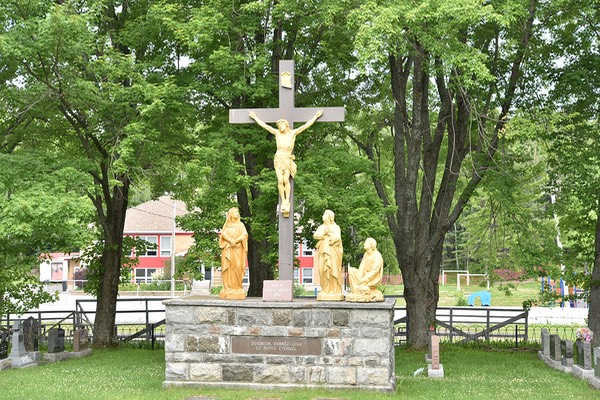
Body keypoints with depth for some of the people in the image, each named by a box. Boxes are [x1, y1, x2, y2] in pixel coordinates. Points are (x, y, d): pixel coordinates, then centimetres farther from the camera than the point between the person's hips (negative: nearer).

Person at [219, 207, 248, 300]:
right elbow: (223, 234, 0)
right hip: (228, 249, 0)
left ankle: (237, 287, -7)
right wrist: (231, 241, -18)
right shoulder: (227, 225, 14)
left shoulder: (241, 225, 15)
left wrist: (236, 241, -14)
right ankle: (228, 288, -8)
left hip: (238, 249, 0)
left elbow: (244, 235, 2)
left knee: (237, 267, -8)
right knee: (228, 267, -7)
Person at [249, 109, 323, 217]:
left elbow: (306, 125, 0)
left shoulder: (293, 133, 0)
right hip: (278, 159, 1)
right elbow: (264, 125, 9)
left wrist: (315, 116, -1)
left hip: (288, 160, -1)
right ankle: (283, 201, -5)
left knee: (286, 180, -15)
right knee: (280, 180, -11)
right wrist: (255, 117, 14)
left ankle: (287, 201, -11)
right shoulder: (277, 133, 4)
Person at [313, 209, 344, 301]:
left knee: (333, 269, -10)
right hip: (323, 251, 4)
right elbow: (315, 235, 2)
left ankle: (335, 290, -10)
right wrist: (325, 232, -8)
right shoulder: (321, 227, 19)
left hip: (333, 252, -4)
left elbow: (337, 238, -11)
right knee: (324, 269, -4)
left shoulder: (335, 227, 6)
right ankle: (325, 290, -3)